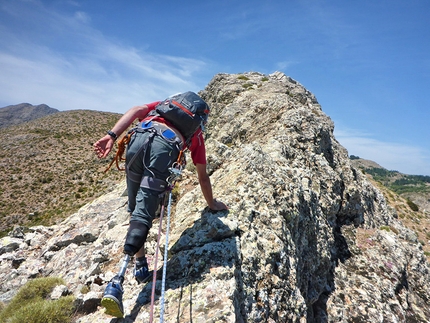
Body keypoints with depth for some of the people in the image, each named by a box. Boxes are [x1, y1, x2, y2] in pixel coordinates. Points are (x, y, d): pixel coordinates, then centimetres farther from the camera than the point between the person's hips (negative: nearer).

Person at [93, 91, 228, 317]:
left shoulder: (166, 104, 39)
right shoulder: (197, 133, 33)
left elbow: (136, 111, 16)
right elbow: (202, 175, 34)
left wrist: (111, 136, 4)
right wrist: (212, 203, 47)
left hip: (139, 139, 3)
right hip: (165, 148, -2)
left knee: (135, 209, 17)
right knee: (143, 214, -5)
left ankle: (139, 263, 21)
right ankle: (117, 282, -15)